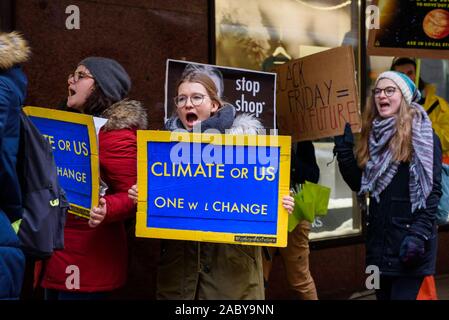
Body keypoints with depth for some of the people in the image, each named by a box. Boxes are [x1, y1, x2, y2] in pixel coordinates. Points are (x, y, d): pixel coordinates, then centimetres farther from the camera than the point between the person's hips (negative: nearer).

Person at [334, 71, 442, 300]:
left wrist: (420, 234, -20)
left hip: (409, 239, -6)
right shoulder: (373, 136, 13)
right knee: (383, 295, 12)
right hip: (378, 240, 7)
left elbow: (432, 190, -11)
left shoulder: (422, 135, -6)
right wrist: (343, 147, 3)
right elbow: (359, 184, 11)